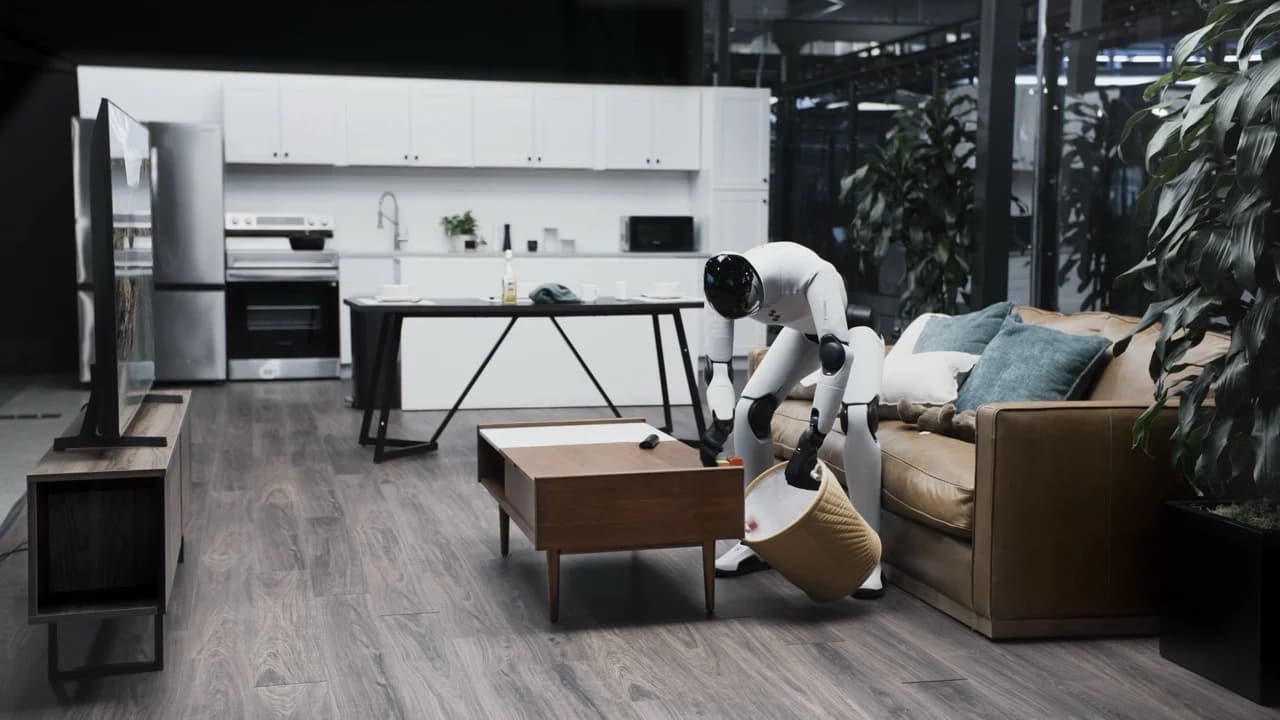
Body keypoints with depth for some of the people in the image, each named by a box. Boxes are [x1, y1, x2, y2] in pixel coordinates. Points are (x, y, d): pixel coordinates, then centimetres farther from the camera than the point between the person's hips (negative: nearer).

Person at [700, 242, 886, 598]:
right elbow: (717, 368, -25)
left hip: (852, 329, -5)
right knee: (749, 409, -9)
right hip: (805, 332, 5)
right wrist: (720, 422, -46)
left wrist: (811, 442, -57)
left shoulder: (810, 273, -44)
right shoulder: (725, 289, -27)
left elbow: (838, 355, -52)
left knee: (857, 416, -29)